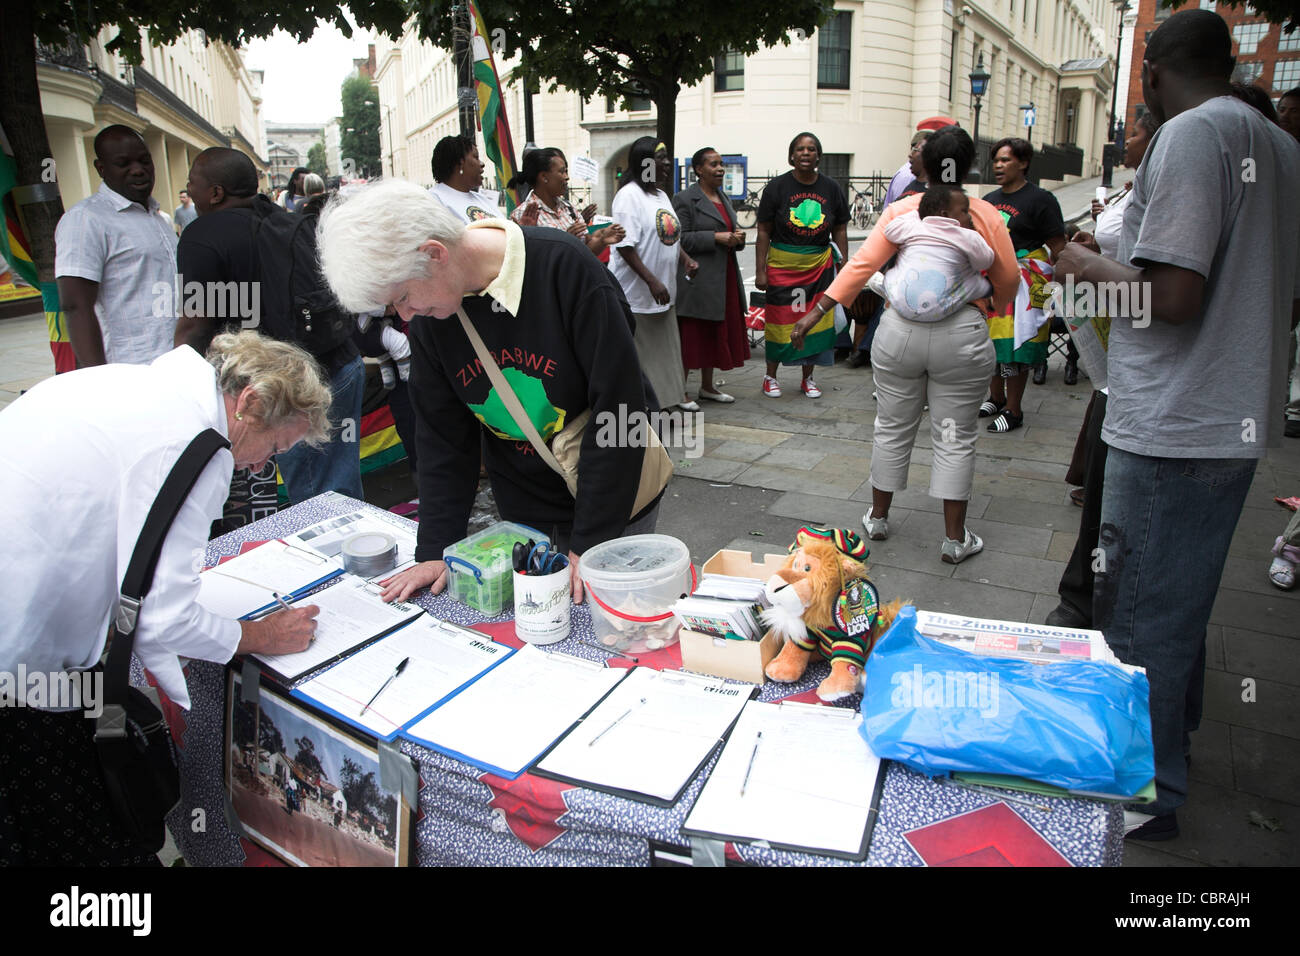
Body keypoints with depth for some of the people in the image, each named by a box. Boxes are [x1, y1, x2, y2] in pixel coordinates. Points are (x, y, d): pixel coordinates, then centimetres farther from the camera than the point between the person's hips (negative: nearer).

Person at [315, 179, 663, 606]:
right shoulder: (427, 314, -8)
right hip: (523, 513, 4)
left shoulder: (566, 268, -24)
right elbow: (441, 435, 1)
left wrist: (590, 544, -20)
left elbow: (618, 407, -22)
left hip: (613, 505, -4)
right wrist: (436, 550, -3)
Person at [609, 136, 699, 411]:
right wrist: (652, 281, -25)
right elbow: (624, 246, -21)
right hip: (635, 293, -9)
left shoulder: (661, 194, 14)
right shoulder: (629, 194, -14)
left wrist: (685, 259, 6)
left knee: (667, 345, 16)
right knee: (638, 353, -1)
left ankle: (675, 394, 29)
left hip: (663, 292, 9)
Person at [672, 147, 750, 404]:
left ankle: (707, 387, 24)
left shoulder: (723, 198, 17)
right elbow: (680, 239, -15)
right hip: (697, 279, -8)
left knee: (715, 334, 13)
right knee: (692, 335, -4)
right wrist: (715, 238, -20)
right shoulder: (684, 199, -8)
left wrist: (737, 237, 2)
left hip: (724, 278, 8)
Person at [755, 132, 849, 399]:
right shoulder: (777, 187, -2)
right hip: (782, 264, -2)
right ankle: (770, 377, 18)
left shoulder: (831, 188, 5)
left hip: (819, 264, 2)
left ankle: (808, 378, 20)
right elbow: (764, 232, -2)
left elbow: (840, 231, 10)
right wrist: (760, 271, -7)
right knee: (779, 321, 1)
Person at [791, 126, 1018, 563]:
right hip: (961, 335, -1)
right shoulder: (986, 215, 0)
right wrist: (995, 308, 27)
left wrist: (818, 311, -5)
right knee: (955, 437, 7)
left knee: (893, 428, 15)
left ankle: (878, 517, 27)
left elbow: (863, 264, -7)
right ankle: (954, 538, 12)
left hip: (900, 330, 1)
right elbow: (1008, 279, 6)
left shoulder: (900, 210, 0)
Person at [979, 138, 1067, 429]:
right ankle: (996, 399, 27)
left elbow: (1058, 246, -7)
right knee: (990, 342, 10)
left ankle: (1013, 410, 2)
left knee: (1014, 345, -7)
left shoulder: (1040, 199, -4)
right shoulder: (989, 200, 16)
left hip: (1023, 283, -6)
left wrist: (1050, 286, -14)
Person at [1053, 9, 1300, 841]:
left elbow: (1173, 294, -24)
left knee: (1141, 620, 3)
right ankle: (1172, 750, 40)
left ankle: (1148, 798, 16)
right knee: (1184, 607, 22)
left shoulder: (1190, 135, -14)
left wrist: (1091, 268, -7)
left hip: (1172, 426, -9)